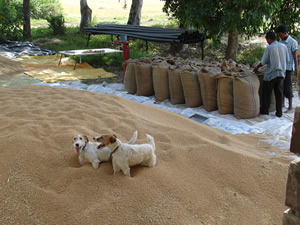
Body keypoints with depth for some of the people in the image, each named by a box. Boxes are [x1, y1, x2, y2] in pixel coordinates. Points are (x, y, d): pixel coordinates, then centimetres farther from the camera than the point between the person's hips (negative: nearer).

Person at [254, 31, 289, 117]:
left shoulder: (269, 48, -11)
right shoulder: (284, 47, 2)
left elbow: (263, 62, -7)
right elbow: (287, 60, 10)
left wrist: (256, 67, 10)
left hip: (271, 74, -4)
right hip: (281, 73, 5)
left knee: (266, 94, 8)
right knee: (279, 94, 9)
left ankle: (264, 111, 17)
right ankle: (279, 112, 12)